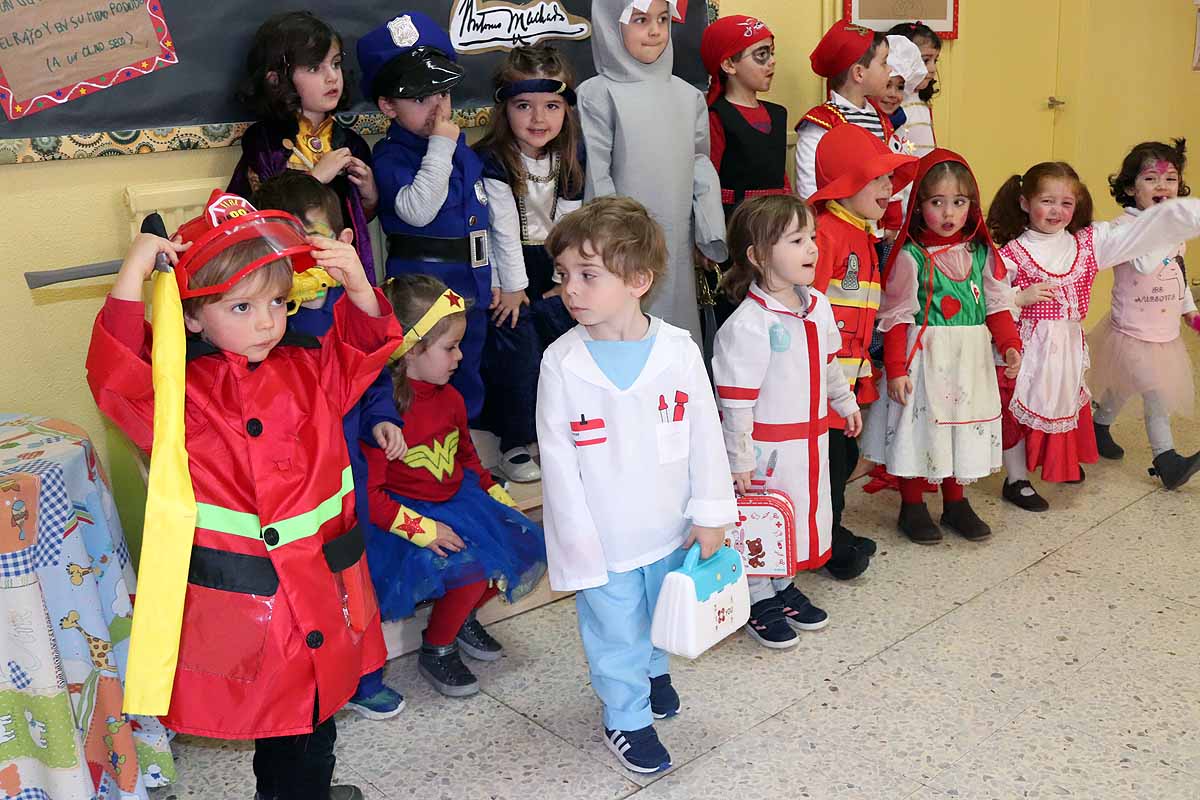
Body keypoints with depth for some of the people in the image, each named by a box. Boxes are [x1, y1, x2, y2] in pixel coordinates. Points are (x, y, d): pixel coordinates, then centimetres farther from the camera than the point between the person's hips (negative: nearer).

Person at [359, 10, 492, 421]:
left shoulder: (461, 147, 10)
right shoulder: (390, 157, -11)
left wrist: (491, 277, 20)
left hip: (471, 286, 7)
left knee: (468, 378, 18)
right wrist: (439, 148, -25)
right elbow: (417, 210, -28)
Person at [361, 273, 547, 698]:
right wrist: (422, 529, -27)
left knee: (529, 549, -3)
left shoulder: (449, 398, 5)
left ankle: (463, 616, 21)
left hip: (458, 500, 8)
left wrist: (497, 496, 10)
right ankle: (435, 651, 0)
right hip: (407, 517, -8)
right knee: (471, 566, -27)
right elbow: (369, 494, -22)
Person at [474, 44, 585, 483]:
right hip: (506, 264, -5)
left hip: (551, 264, 5)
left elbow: (569, 222, 0)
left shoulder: (572, 155, -2)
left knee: (563, 325, -6)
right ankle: (514, 442, -4)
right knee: (515, 334, -16)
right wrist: (513, 286, -15)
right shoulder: (491, 159, -17)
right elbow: (504, 228, -17)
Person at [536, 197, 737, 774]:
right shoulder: (561, 363, -16)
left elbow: (705, 437, -4)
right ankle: (626, 718, 37)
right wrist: (579, 543, -12)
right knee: (615, 631, 13)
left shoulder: (679, 351, -13)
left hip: (670, 530, 2)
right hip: (603, 538, -2)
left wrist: (711, 514, 0)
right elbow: (558, 461, -12)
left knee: (662, 614, 25)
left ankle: (653, 669, 56)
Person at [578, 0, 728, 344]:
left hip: (677, 248, 4)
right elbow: (595, 178, -7)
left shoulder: (688, 96, 8)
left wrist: (710, 236, 5)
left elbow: (701, 164, 13)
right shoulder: (597, 94, -5)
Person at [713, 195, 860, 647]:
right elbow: (734, 400, -21)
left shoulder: (817, 305, 2)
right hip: (765, 448, -8)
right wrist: (739, 460, -18)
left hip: (811, 440, 8)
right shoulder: (747, 325, -24)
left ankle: (784, 588, 39)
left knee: (804, 513, 19)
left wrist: (845, 402, 30)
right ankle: (759, 602, 26)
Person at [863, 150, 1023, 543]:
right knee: (920, 426, 3)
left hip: (970, 359, 5)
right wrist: (896, 369, -14)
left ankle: (955, 503, 30)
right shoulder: (911, 256, -10)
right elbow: (897, 316, -11)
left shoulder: (981, 252, 4)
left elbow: (997, 304, 9)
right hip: (925, 356, -5)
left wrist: (1010, 344, -5)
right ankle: (912, 507, 19)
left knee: (964, 425, 13)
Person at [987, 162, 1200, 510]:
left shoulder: (1089, 243, 1)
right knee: (1020, 410, 5)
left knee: (1064, 405, 19)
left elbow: (1146, 229, -7)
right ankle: (1016, 480, 22)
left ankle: (1063, 465, 43)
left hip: (1069, 346, 5)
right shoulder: (1011, 254, -12)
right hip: (1028, 347, -5)